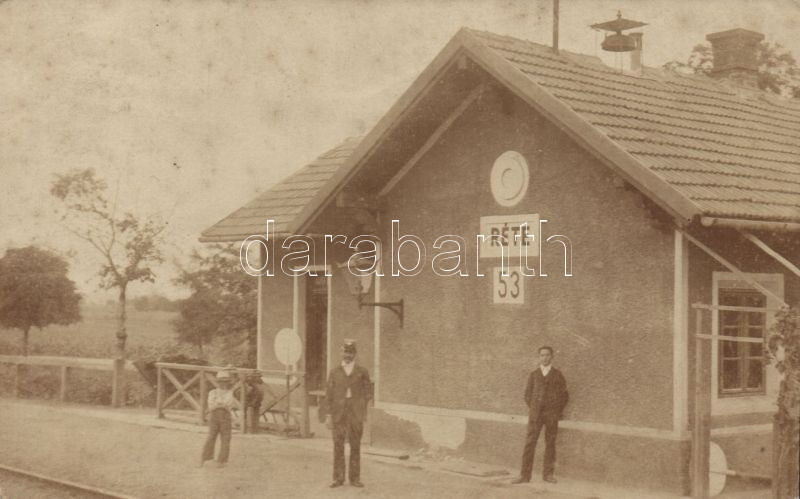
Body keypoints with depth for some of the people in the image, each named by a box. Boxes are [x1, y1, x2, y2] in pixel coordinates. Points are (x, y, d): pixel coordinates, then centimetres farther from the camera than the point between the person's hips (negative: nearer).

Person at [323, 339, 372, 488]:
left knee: (355, 446, 2)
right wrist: (328, 414, -1)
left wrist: (362, 410, -4)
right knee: (338, 446, 0)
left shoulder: (362, 372, 6)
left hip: (356, 414, -1)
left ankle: (355, 478, 9)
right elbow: (329, 394, 6)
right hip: (338, 414, 1)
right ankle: (338, 478, 6)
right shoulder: (334, 372, 7)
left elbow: (368, 392, 7)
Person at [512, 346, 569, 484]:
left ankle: (548, 473, 10)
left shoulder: (557, 374, 7)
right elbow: (528, 393, 16)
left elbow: (564, 395, 9)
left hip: (552, 414, -1)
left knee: (550, 444, 2)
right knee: (530, 443, -5)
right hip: (535, 413, 1)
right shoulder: (533, 374, 11)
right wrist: (531, 408, 9)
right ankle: (525, 474, -4)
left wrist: (558, 410, 5)